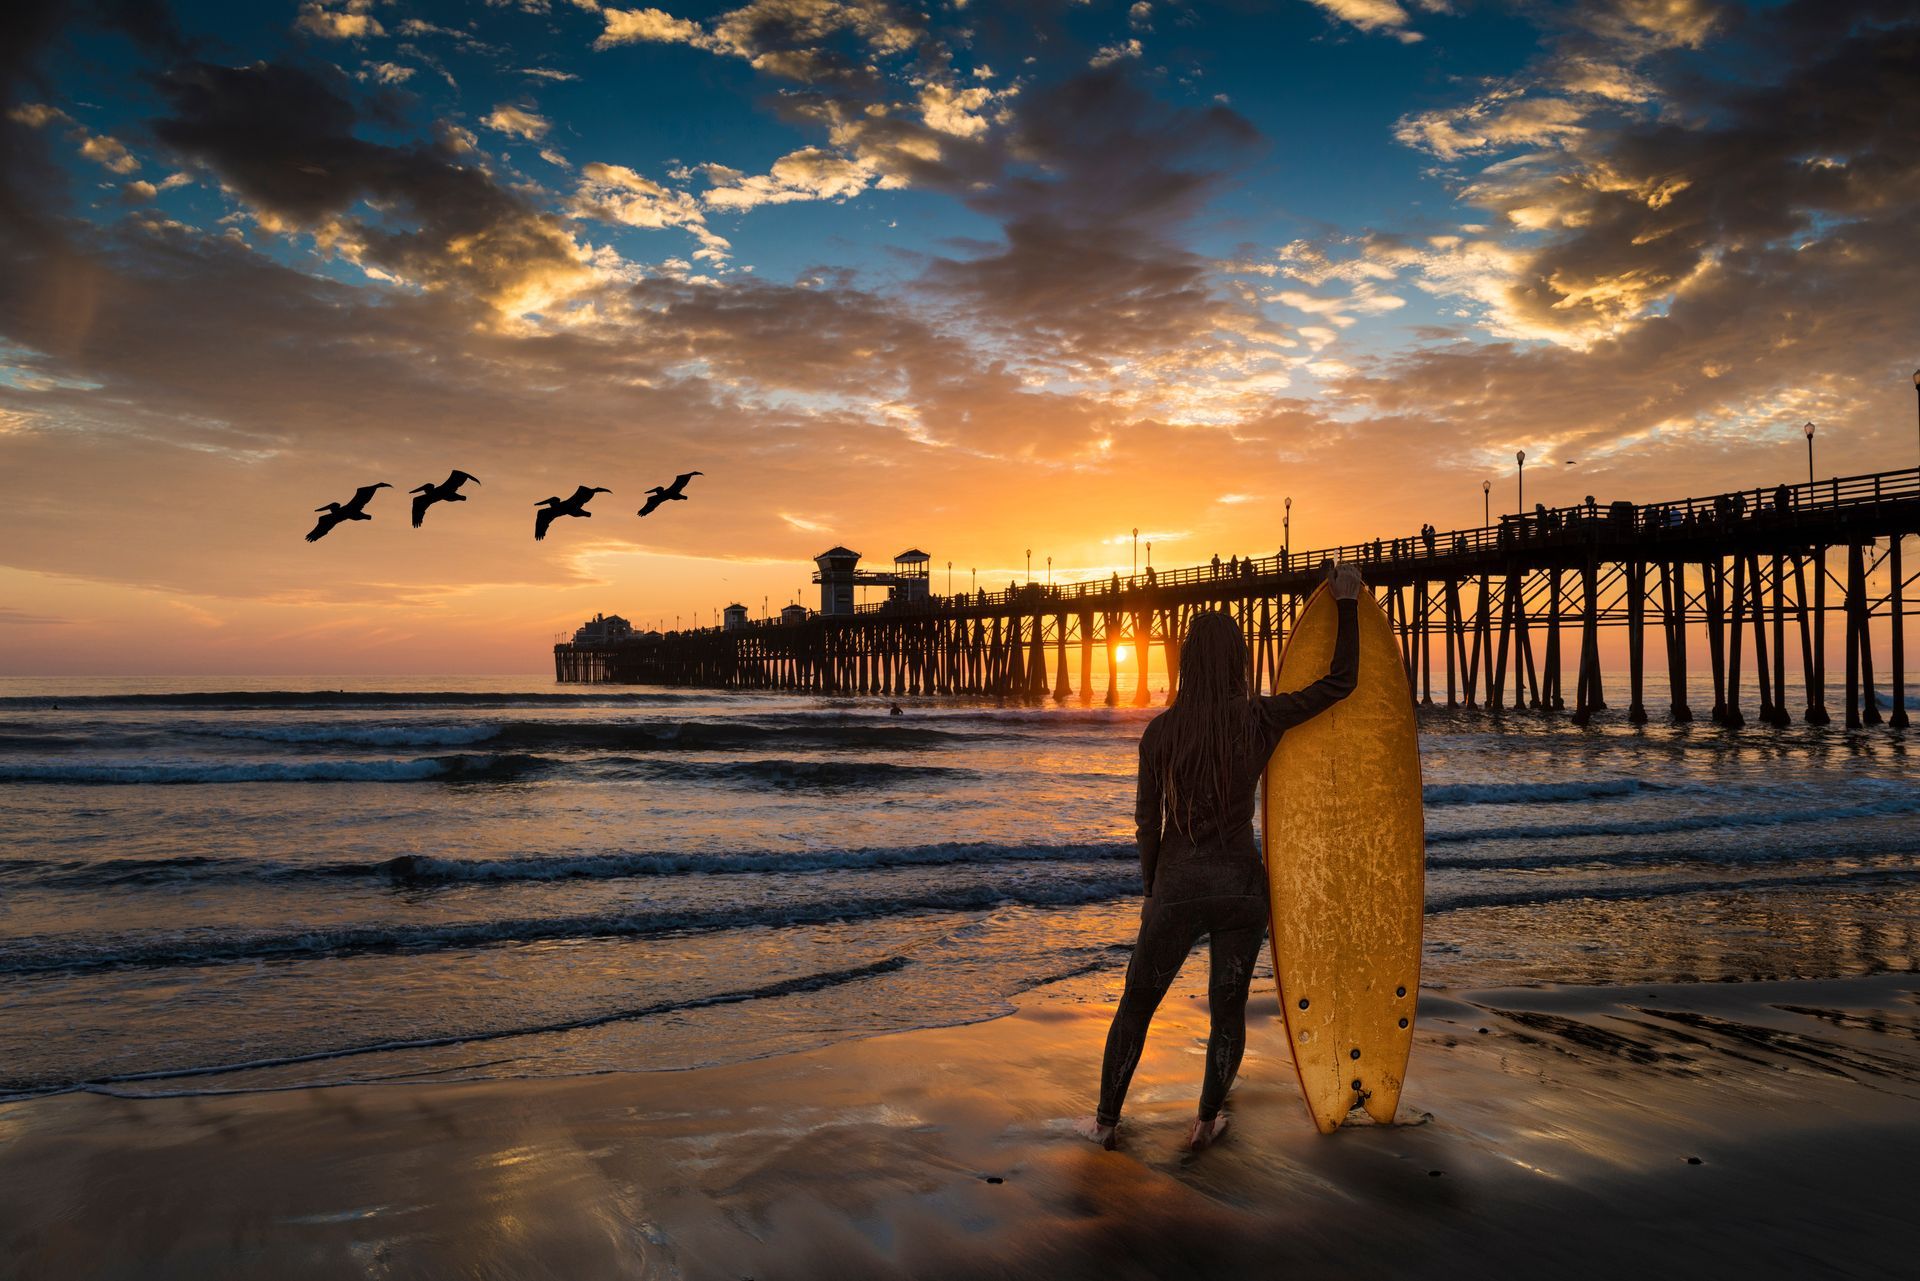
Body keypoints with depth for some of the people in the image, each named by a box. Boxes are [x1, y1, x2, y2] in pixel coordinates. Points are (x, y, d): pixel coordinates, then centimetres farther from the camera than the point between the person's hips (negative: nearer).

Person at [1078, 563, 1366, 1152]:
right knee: (1228, 1009, 18)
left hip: (1178, 883, 0)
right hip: (1241, 883, 0)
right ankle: (1205, 1122, 27)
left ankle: (1106, 1120, 24)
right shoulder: (1260, 719, -8)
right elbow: (1341, 681, -1)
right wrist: (1347, 604, 6)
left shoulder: (1160, 731, -6)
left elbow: (1147, 822, -1)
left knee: (1135, 1005, 15)